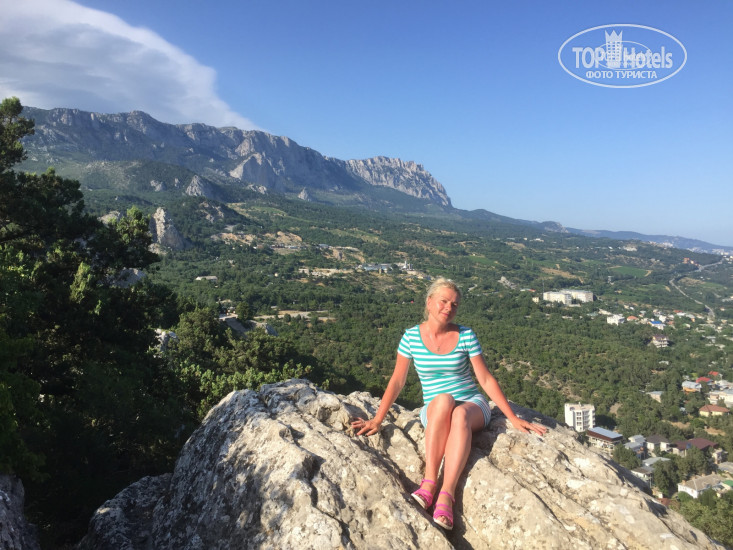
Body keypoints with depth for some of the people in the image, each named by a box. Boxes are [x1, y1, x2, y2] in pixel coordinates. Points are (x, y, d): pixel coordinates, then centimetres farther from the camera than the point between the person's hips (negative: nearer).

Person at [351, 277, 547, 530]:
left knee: (460, 414, -37)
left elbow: (486, 379, 0)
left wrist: (513, 418, -3)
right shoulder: (411, 337, -3)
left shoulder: (466, 336, -3)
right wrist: (377, 420, -3)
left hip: (473, 407, 0)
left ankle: (446, 497, -43)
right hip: (434, 413, 0)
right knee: (443, 401, -37)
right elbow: (397, 381, 1)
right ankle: (429, 484, -37)